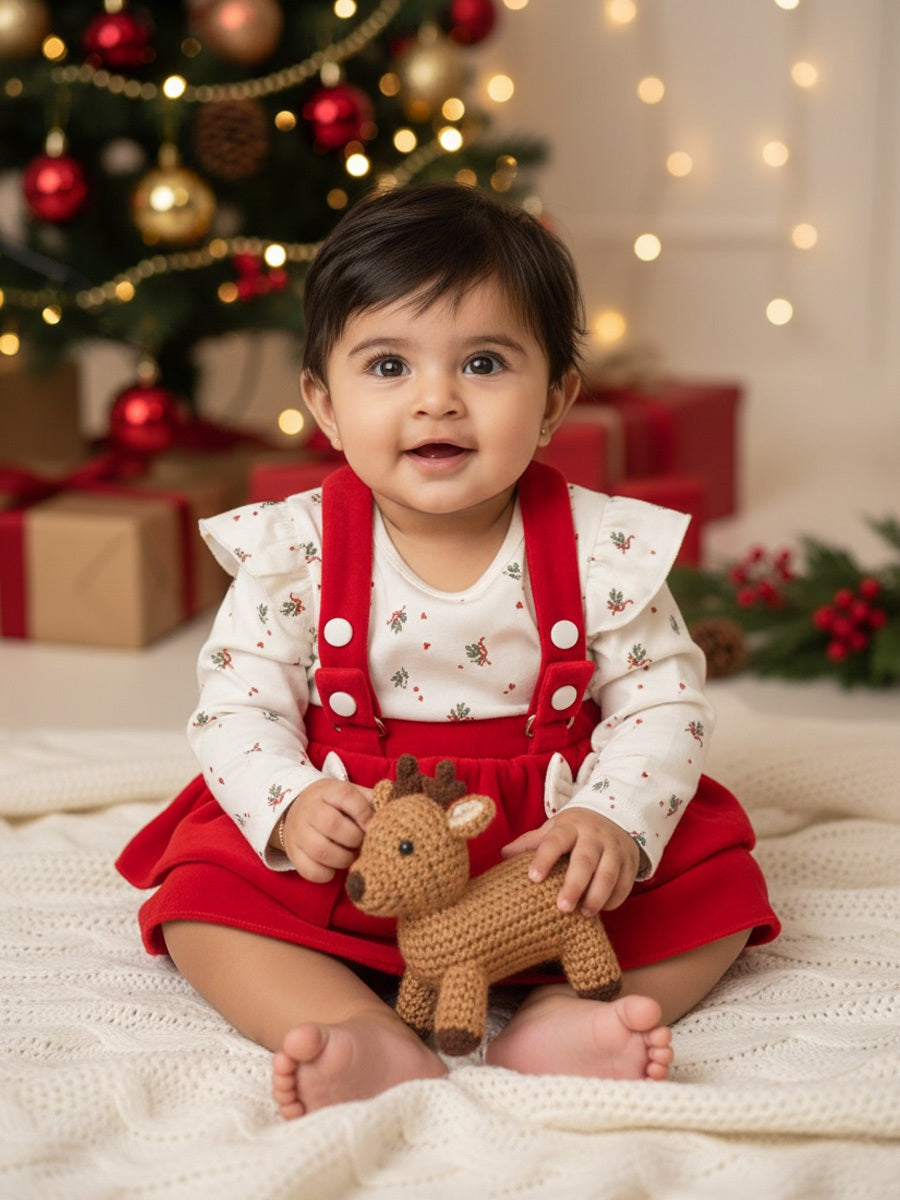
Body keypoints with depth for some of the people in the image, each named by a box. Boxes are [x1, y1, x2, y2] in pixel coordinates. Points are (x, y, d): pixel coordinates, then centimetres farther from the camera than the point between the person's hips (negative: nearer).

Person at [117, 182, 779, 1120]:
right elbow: (237, 709, -6)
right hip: (352, 842, 0)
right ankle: (376, 1043, -33)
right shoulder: (292, 551, -8)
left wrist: (613, 820, -25)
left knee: (716, 877, -14)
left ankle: (555, 1017, -28)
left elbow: (662, 703, -7)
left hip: (548, 844, 1)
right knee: (202, 889, -19)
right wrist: (289, 807, -26)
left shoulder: (604, 547, -9)